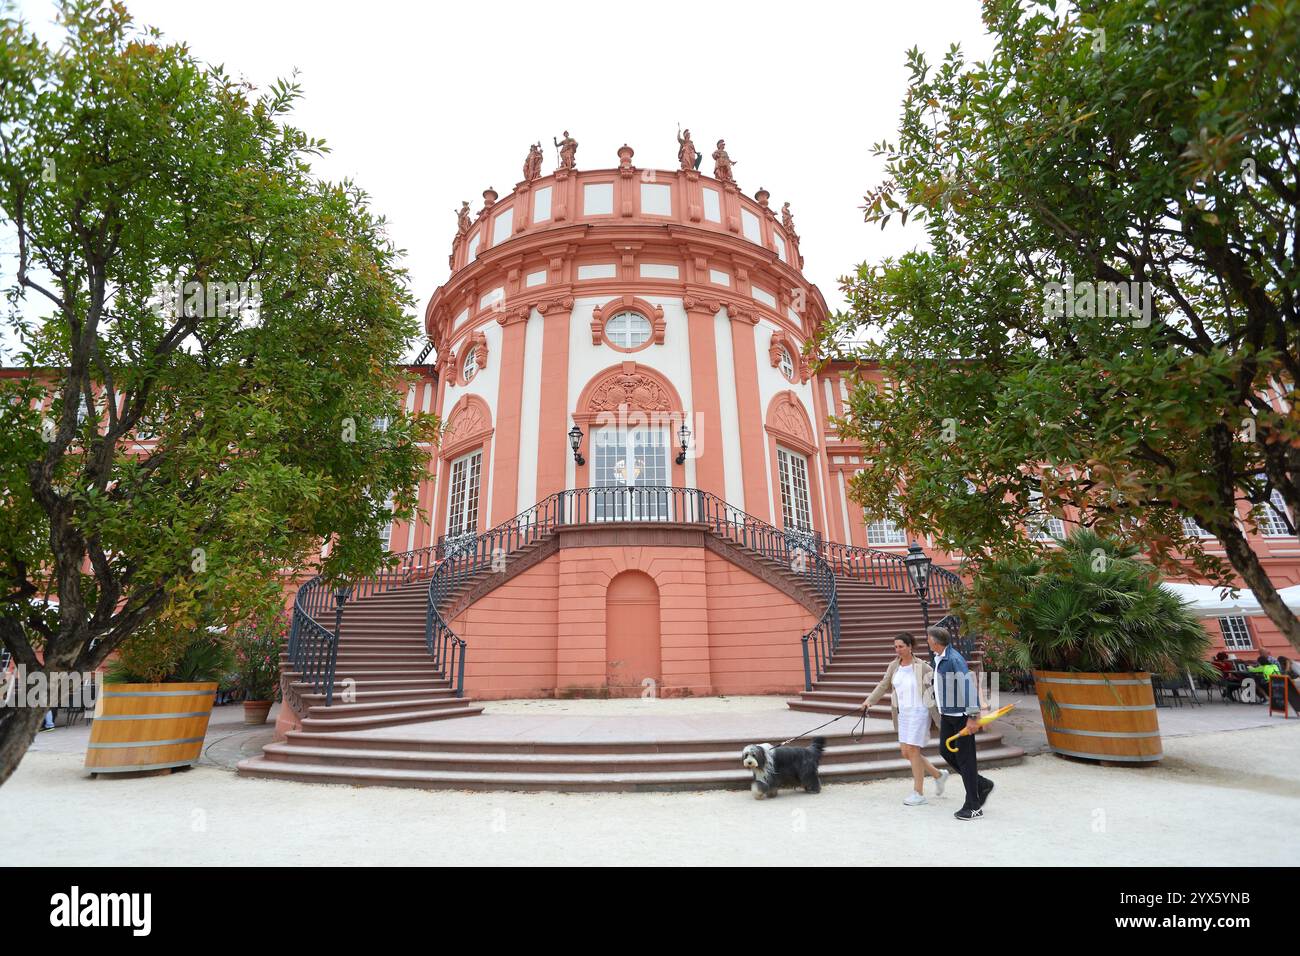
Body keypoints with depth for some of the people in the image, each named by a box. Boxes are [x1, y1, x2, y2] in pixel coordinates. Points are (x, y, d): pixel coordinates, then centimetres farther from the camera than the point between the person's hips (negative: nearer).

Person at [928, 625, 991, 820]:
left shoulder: (955, 659, -22)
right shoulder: (937, 659, 8)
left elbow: (969, 686, -26)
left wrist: (973, 716, -26)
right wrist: (941, 710, 25)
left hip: (962, 716, -9)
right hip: (947, 714, 9)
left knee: (964, 758, -1)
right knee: (945, 750, 11)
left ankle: (973, 807, 11)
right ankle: (982, 784, 27)